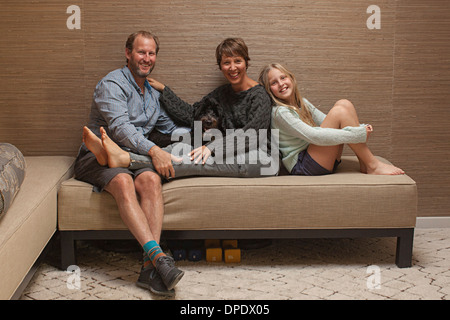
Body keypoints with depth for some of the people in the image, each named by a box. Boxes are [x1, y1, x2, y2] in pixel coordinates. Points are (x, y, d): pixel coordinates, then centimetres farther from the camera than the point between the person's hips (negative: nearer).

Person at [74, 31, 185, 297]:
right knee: (123, 182, -38)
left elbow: (171, 127, 24)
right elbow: (120, 127, -18)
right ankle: (158, 255, -47)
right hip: (97, 156, -4)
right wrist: (153, 150, -31)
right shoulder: (112, 84, -3)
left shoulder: (153, 92, 21)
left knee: (151, 179, -30)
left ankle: (150, 266, -40)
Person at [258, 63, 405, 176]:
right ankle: (373, 165, -15)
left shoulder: (302, 103, 16)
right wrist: (358, 134, -22)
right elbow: (314, 136, -21)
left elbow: (328, 123, 13)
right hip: (301, 166, -8)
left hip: (321, 161, 8)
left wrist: (360, 129, -6)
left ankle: (364, 164, -10)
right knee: (339, 112, -20)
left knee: (344, 103, -4)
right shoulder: (280, 113, -13)